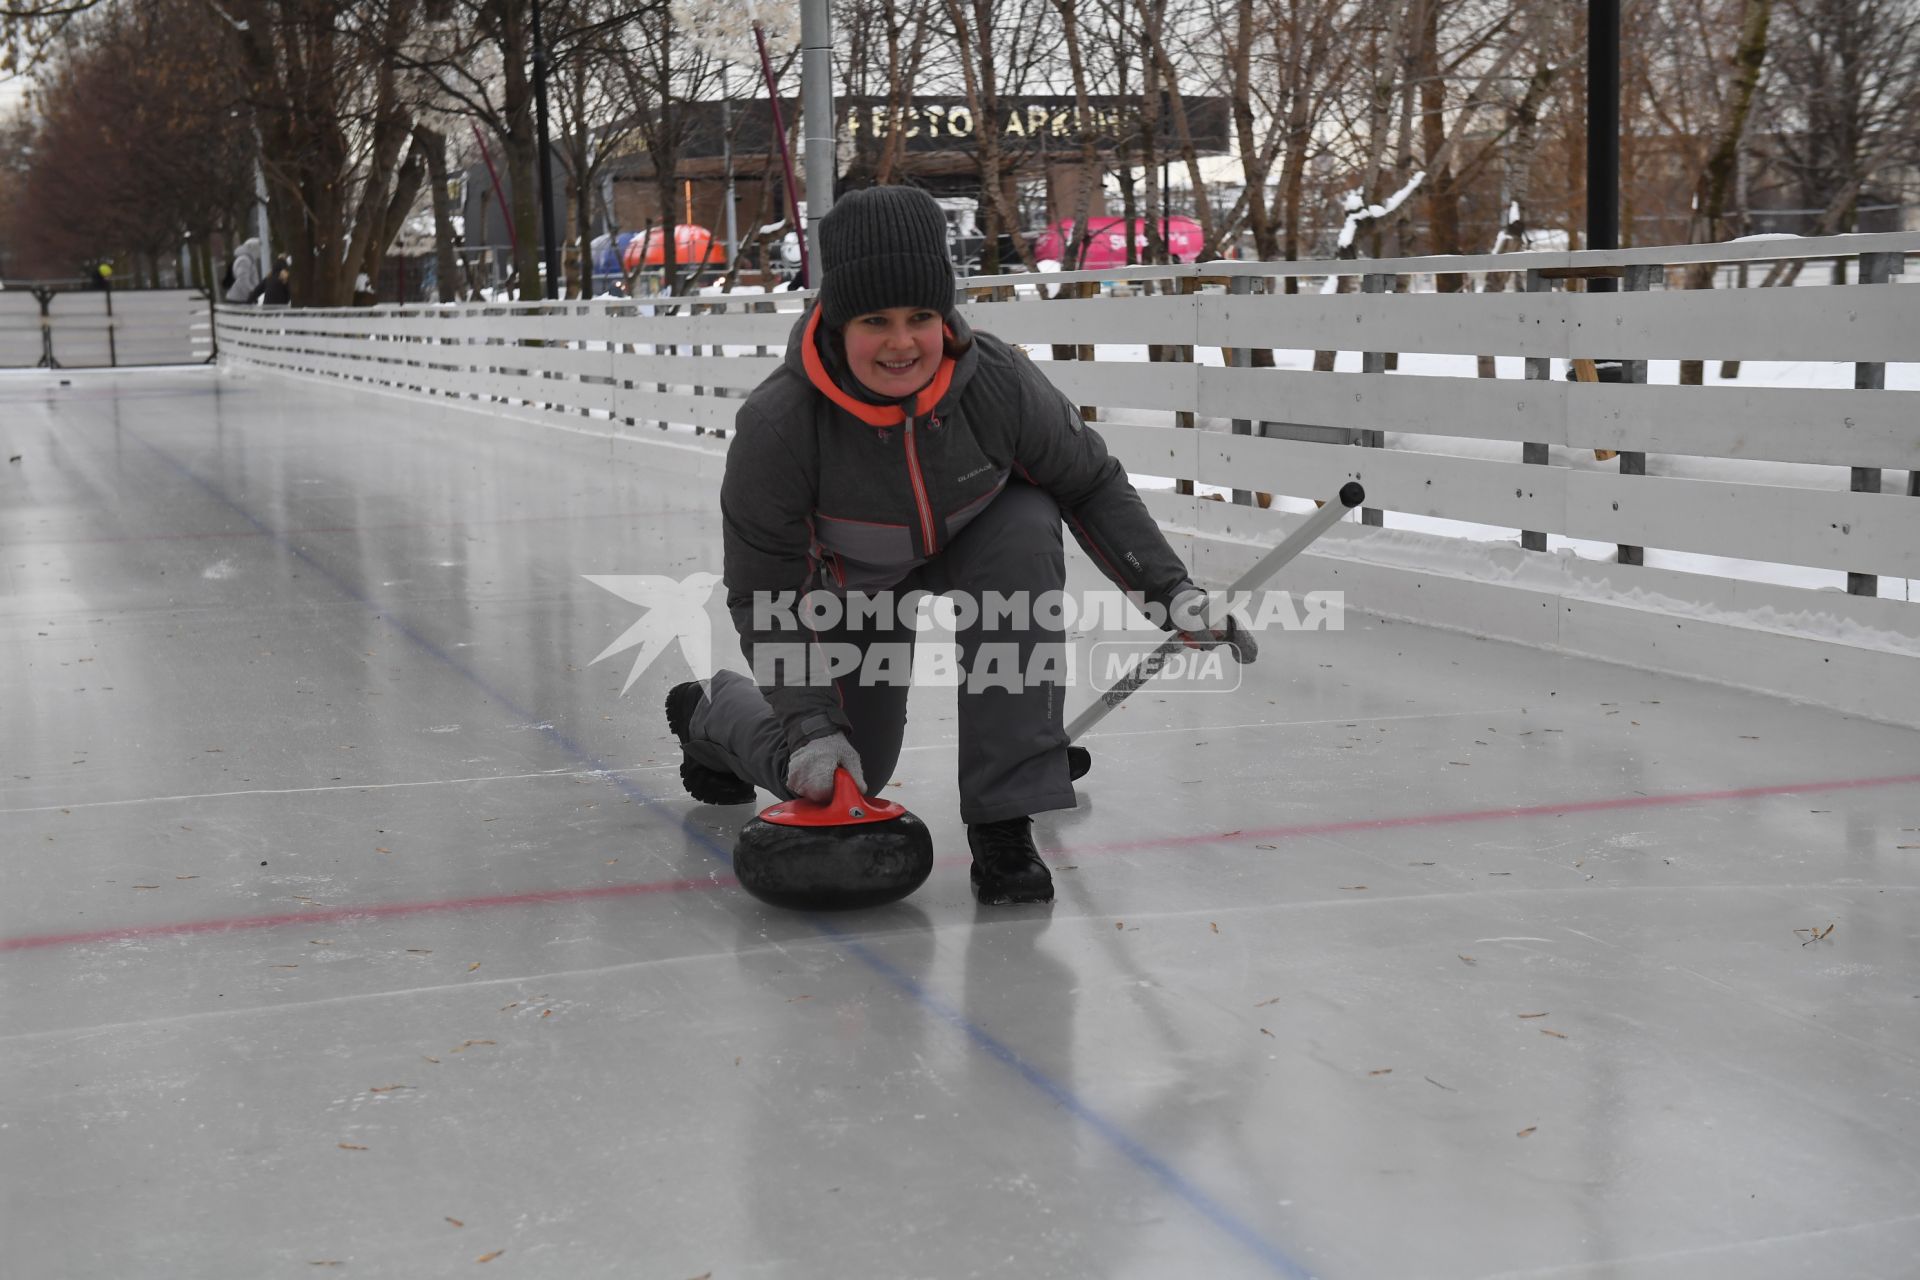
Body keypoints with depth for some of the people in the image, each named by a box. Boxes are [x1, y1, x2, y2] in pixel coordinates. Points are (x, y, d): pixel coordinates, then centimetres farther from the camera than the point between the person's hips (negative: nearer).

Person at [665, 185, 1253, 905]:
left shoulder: (997, 381, -31)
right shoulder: (777, 424, -36)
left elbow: (1091, 485, -13)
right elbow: (764, 593, -25)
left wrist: (1170, 591, -18)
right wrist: (811, 725, -29)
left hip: (965, 548, 2)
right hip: (843, 583, -1)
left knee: (1027, 526, -33)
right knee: (832, 777, 5)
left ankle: (1003, 818, -25)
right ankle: (713, 711, 43)